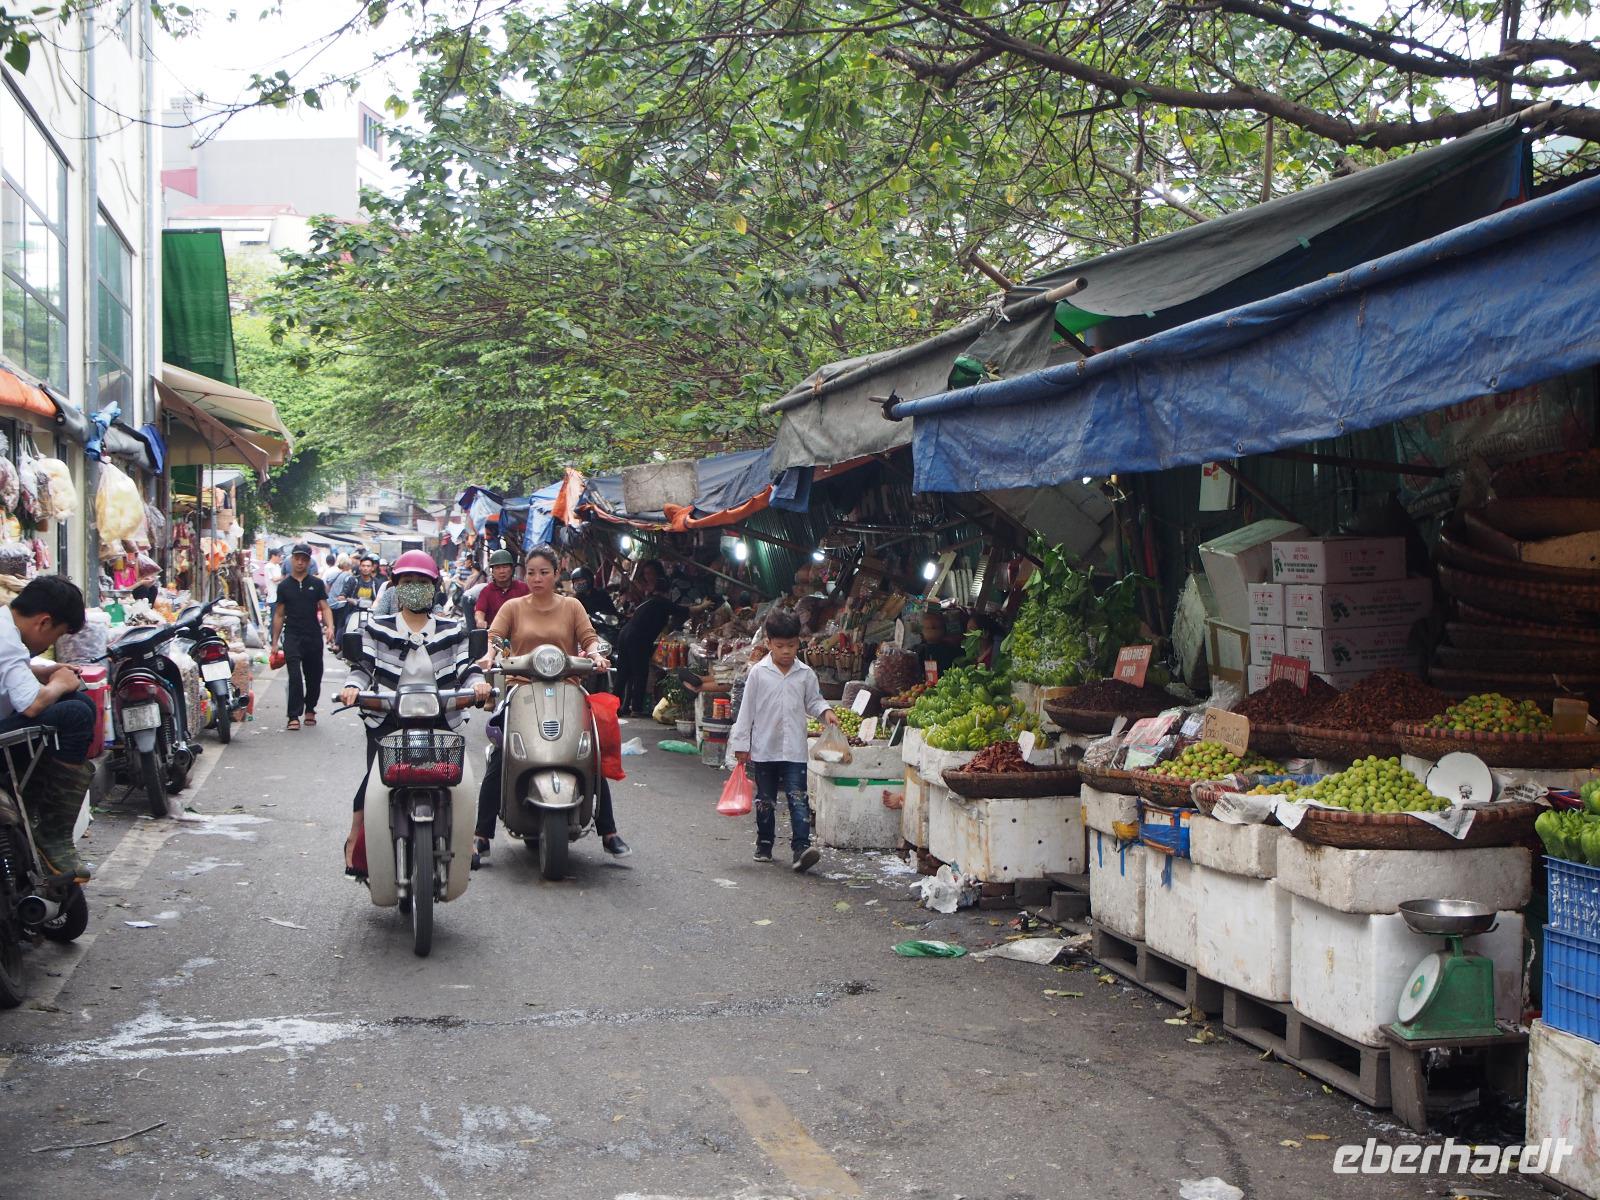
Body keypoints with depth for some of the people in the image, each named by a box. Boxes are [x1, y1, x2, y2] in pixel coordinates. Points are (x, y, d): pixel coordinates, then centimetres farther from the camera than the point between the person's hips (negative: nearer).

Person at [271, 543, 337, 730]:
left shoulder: (317, 584, 7)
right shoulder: (284, 585, 7)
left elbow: (325, 608, 4)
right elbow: (279, 615, 10)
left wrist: (330, 627, -16)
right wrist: (275, 641, 7)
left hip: (313, 637, 2)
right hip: (292, 636, -1)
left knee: (314, 676, 8)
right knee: (295, 676, -13)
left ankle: (310, 709, 28)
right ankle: (294, 716, -12)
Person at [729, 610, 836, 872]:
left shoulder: (805, 674, 2)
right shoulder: (758, 673, -3)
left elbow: (813, 701, 14)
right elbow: (746, 709, 0)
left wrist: (826, 711, -9)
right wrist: (741, 744, 0)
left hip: (794, 750, 0)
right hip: (764, 749, 0)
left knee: (798, 799, -10)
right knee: (765, 800, 13)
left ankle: (801, 846, -17)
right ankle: (764, 845, 25)